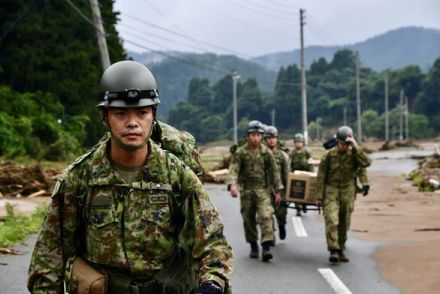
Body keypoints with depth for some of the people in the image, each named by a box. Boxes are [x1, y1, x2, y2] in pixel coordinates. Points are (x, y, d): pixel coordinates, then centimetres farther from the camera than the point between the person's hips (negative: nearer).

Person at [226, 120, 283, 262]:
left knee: (266, 216, -16)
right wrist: (232, 184, -30)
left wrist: (277, 191, 8)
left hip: (263, 189, 0)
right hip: (246, 190, 1)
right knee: (248, 219, 8)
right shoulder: (240, 152, -3)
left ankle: (266, 248, -19)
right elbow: (233, 170, -11)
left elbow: (274, 172, 8)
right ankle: (253, 246, 25)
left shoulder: (266, 152, 1)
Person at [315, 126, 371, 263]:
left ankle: (340, 250, 23)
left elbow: (366, 163, -21)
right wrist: (319, 197, -1)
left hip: (348, 194, 2)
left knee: (344, 224, 9)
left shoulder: (354, 154, -1)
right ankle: (333, 251, -20)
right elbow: (321, 177, 0)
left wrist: (356, 147, -23)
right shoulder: (329, 156, -4)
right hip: (331, 193, -2)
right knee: (332, 221, -17)